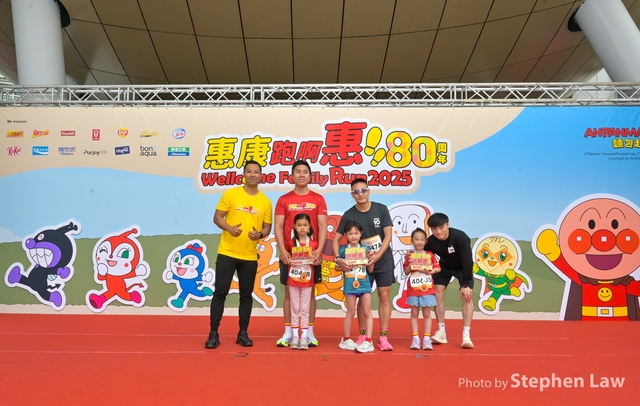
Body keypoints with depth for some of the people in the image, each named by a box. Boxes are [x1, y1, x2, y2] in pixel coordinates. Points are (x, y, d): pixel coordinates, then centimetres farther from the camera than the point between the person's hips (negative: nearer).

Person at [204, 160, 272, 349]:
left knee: (246, 295, 8)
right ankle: (213, 334, 10)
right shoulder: (230, 194, -1)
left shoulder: (265, 202, 5)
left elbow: (267, 227, 9)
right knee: (220, 292, -1)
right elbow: (217, 217, -1)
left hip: (250, 257, 2)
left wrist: (260, 234, -14)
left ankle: (243, 333, 20)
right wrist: (229, 228, -20)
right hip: (227, 253, -2)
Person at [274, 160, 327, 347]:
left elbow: (322, 227, -1)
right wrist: (282, 250, -14)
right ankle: (288, 332, 13)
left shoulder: (318, 199, 5)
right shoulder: (284, 200, 5)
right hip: (289, 253, 0)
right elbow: (278, 227, -1)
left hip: (311, 254, 0)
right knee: (289, 292, 5)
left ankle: (309, 332, 13)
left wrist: (319, 249, -14)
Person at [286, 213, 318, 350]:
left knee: (305, 309, 4)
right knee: (295, 309, 6)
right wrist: (288, 261, -8)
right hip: (293, 281, 1)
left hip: (307, 281, 0)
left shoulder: (313, 244, -2)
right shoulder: (291, 243, -1)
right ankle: (295, 336, 11)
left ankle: (304, 337, 8)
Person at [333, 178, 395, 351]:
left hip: (383, 260, 0)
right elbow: (336, 239, -6)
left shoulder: (381, 209, -6)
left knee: (384, 296, -1)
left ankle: (383, 337, 4)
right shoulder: (349, 215, -6)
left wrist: (378, 255, -20)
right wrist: (337, 257, -23)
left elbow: (388, 235, -8)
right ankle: (363, 335, 14)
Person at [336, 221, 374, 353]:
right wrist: (345, 266, -15)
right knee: (351, 312, 6)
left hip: (364, 284, 2)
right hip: (350, 284, -2)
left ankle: (368, 341, 5)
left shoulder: (365, 249, 5)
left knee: (367, 312, 1)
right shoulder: (343, 250, 0)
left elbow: (370, 270, 8)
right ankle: (346, 339, 20)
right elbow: (340, 267, 6)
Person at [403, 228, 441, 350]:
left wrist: (431, 271, -13)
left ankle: (427, 339, 8)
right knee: (414, 314, 4)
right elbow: (406, 272, 2)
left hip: (427, 289, 0)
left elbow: (438, 268, 6)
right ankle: (415, 338, 8)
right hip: (413, 289, 0)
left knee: (427, 314, 4)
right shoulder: (410, 256, 3)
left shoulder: (430, 255, 5)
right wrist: (410, 264, -16)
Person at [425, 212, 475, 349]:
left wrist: (465, 284, -32)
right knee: (437, 294, -9)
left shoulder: (460, 237, -37)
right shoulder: (430, 241, -26)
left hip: (463, 268, -3)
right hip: (445, 266, 3)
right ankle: (441, 332, -1)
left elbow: (467, 261, -33)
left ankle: (466, 335, -16)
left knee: (467, 296, -16)